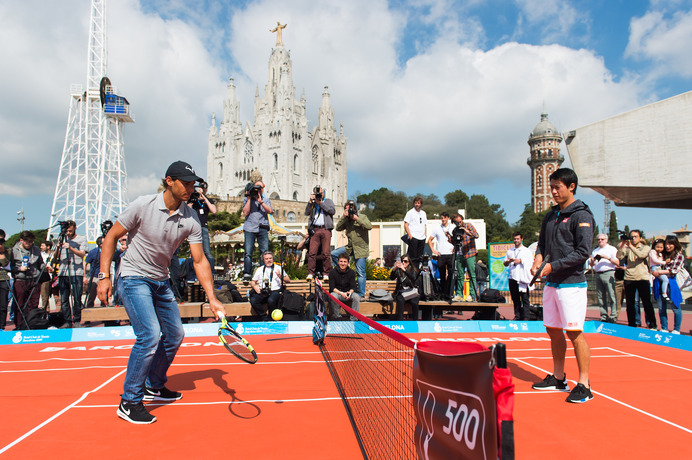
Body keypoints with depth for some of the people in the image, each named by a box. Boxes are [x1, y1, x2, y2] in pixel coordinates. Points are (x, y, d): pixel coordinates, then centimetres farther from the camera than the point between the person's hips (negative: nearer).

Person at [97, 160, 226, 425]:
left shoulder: (191, 219, -6)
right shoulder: (143, 206, -16)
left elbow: (199, 260, -7)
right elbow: (111, 237, -8)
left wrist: (212, 299, -15)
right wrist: (104, 277, -15)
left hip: (161, 282, 6)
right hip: (134, 278, -6)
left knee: (175, 335, 10)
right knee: (150, 335, -19)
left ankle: (154, 387, 33)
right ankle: (129, 402, -3)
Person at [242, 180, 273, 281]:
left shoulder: (266, 200, 19)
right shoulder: (246, 199, 15)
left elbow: (270, 211, 0)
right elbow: (246, 212, -1)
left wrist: (260, 201, -11)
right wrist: (249, 198, -1)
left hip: (262, 228, 1)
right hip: (250, 228, -1)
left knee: (265, 252, -6)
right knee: (248, 253, -10)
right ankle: (247, 274, -10)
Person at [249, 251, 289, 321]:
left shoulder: (278, 268, 17)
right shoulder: (259, 269, 24)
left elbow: (288, 280, 11)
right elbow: (252, 282, 25)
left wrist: (280, 276, -8)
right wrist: (255, 286, 2)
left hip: (275, 291, -3)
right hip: (262, 292, 3)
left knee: (271, 300, -37)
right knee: (253, 300, -28)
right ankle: (265, 318, -17)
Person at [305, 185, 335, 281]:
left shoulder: (328, 201, 16)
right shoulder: (312, 203, 20)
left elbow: (332, 211, -2)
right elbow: (307, 213, 5)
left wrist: (321, 203, -3)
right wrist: (310, 201, -2)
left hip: (325, 229, -1)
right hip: (314, 230, 1)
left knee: (326, 253, -5)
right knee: (312, 252, -7)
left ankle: (326, 273, 2)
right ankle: (310, 273, -4)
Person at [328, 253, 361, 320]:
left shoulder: (351, 272, 0)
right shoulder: (333, 272, -7)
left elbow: (353, 287, -4)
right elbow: (332, 287, -11)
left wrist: (350, 292, -28)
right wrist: (341, 293, -27)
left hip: (348, 294, 2)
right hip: (336, 292, -2)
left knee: (356, 297, -27)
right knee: (333, 296, -36)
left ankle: (354, 318, -17)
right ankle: (336, 316, -19)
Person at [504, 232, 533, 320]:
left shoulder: (527, 251, 10)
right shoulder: (509, 251, 19)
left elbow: (530, 262, -1)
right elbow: (505, 264, 18)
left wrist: (520, 261, -14)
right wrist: (508, 261, -4)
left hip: (523, 279, -3)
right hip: (512, 277, 3)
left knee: (525, 299, -5)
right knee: (515, 299, 5)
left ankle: (525, 317, -4)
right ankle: (517, 316, 11)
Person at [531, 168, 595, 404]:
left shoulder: (581, 215, -10)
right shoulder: (551, 214, 13)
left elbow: (583, 252, -16)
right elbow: (543, 241, 22)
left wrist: (553, 266, -18)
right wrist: (539, 257, 1)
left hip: (571, 283, -8)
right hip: (551, 283, 8)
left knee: (574, 333, -5)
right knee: (553, 330, 13)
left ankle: (584, 385, 5)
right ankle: (558, 378, 26)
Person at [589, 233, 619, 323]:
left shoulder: (612, 249, 6)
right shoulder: (595, 251, 22)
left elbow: (617, 263, -2)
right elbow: (591, 265, 22)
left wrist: (607, 258, -14)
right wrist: (592, 261, 0)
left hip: (608, 274, -5)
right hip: (598, 274, 5)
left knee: (612, 295, -10)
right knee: (600, 297, 4)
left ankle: (613, 317, -7)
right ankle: (604, 316, 8)